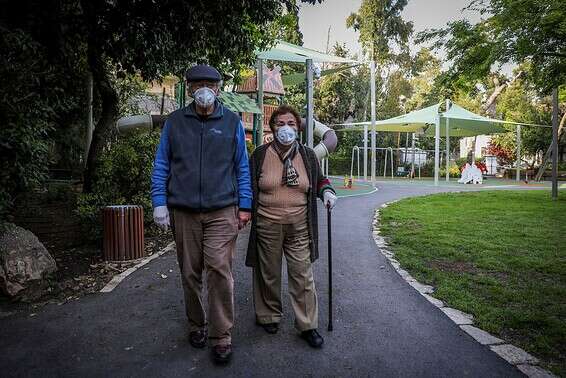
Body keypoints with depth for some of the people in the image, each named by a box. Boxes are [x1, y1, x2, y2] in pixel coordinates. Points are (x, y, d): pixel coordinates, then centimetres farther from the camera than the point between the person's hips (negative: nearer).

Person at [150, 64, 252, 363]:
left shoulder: (232, 122, 6)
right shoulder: (174, 122, 8)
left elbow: (242, 167, 7)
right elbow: (161, 165, 9)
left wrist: (245, 206, 2)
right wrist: (159, 203, 0)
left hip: (222, 211, -1)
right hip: (183, 212, 2)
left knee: (220, 271, -8)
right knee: (190, 272, 10)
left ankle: (221, 336, 7)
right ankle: (196, 325, 30)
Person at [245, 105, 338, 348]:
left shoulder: (308, 155, 6)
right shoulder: (260, 154, 1)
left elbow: (319, 179, 20)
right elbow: (248, 186, 10)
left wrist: (326, 191, 0)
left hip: (299, 226, 1)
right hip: (267, 225, -1)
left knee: (303, 275, 3)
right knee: (269, 274, 12)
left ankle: (308, 325, 16)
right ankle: (269, 316, 33)